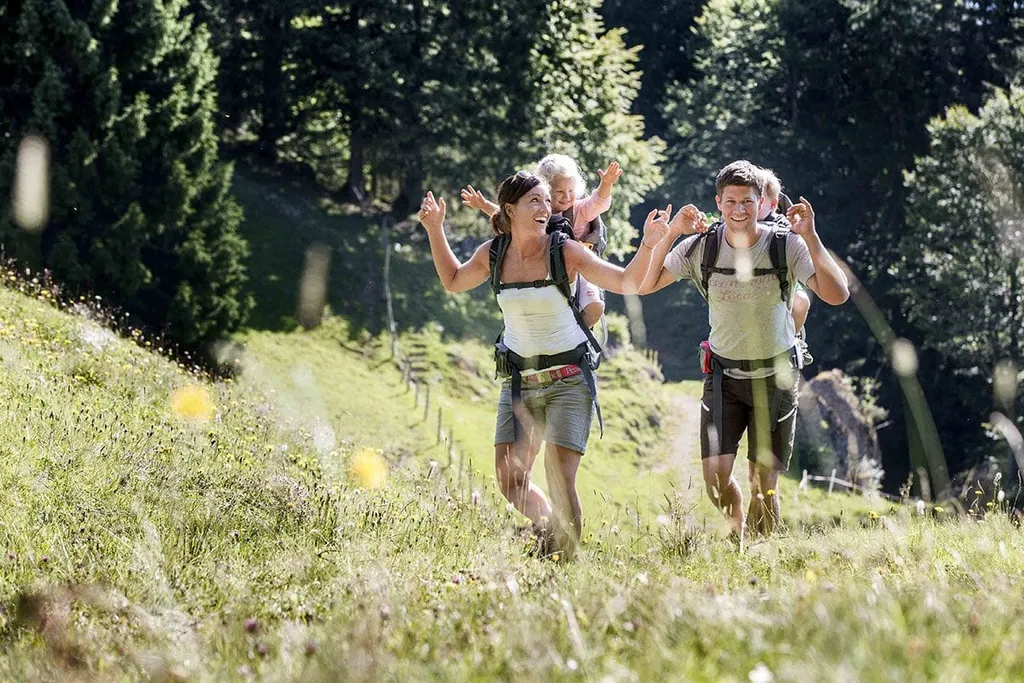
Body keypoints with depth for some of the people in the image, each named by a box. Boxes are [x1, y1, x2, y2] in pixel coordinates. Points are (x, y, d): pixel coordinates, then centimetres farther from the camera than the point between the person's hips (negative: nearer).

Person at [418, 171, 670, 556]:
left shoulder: (564, 251, -10)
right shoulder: (492, 254, 0)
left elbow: (626, 283, -8)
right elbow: (453, 281, 20)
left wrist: (648, 245, -24)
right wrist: (435, 230, 12)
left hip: (568, 380, -4)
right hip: (519, 379, 4)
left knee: (560, 479, -13)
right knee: (509, 482, 0)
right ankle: (549, 527, 29)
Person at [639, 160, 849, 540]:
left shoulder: (786, 246, -12)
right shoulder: (701, 247, -6)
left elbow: (836, 295, -22)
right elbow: (643, 285, -11)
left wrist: (810, 237, -29)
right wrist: (670, 235, -21)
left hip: (775, 377, -1)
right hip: (724, 376, 1)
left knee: (764, 486, 1)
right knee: (716, 478, -10)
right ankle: (735, 530, 24)